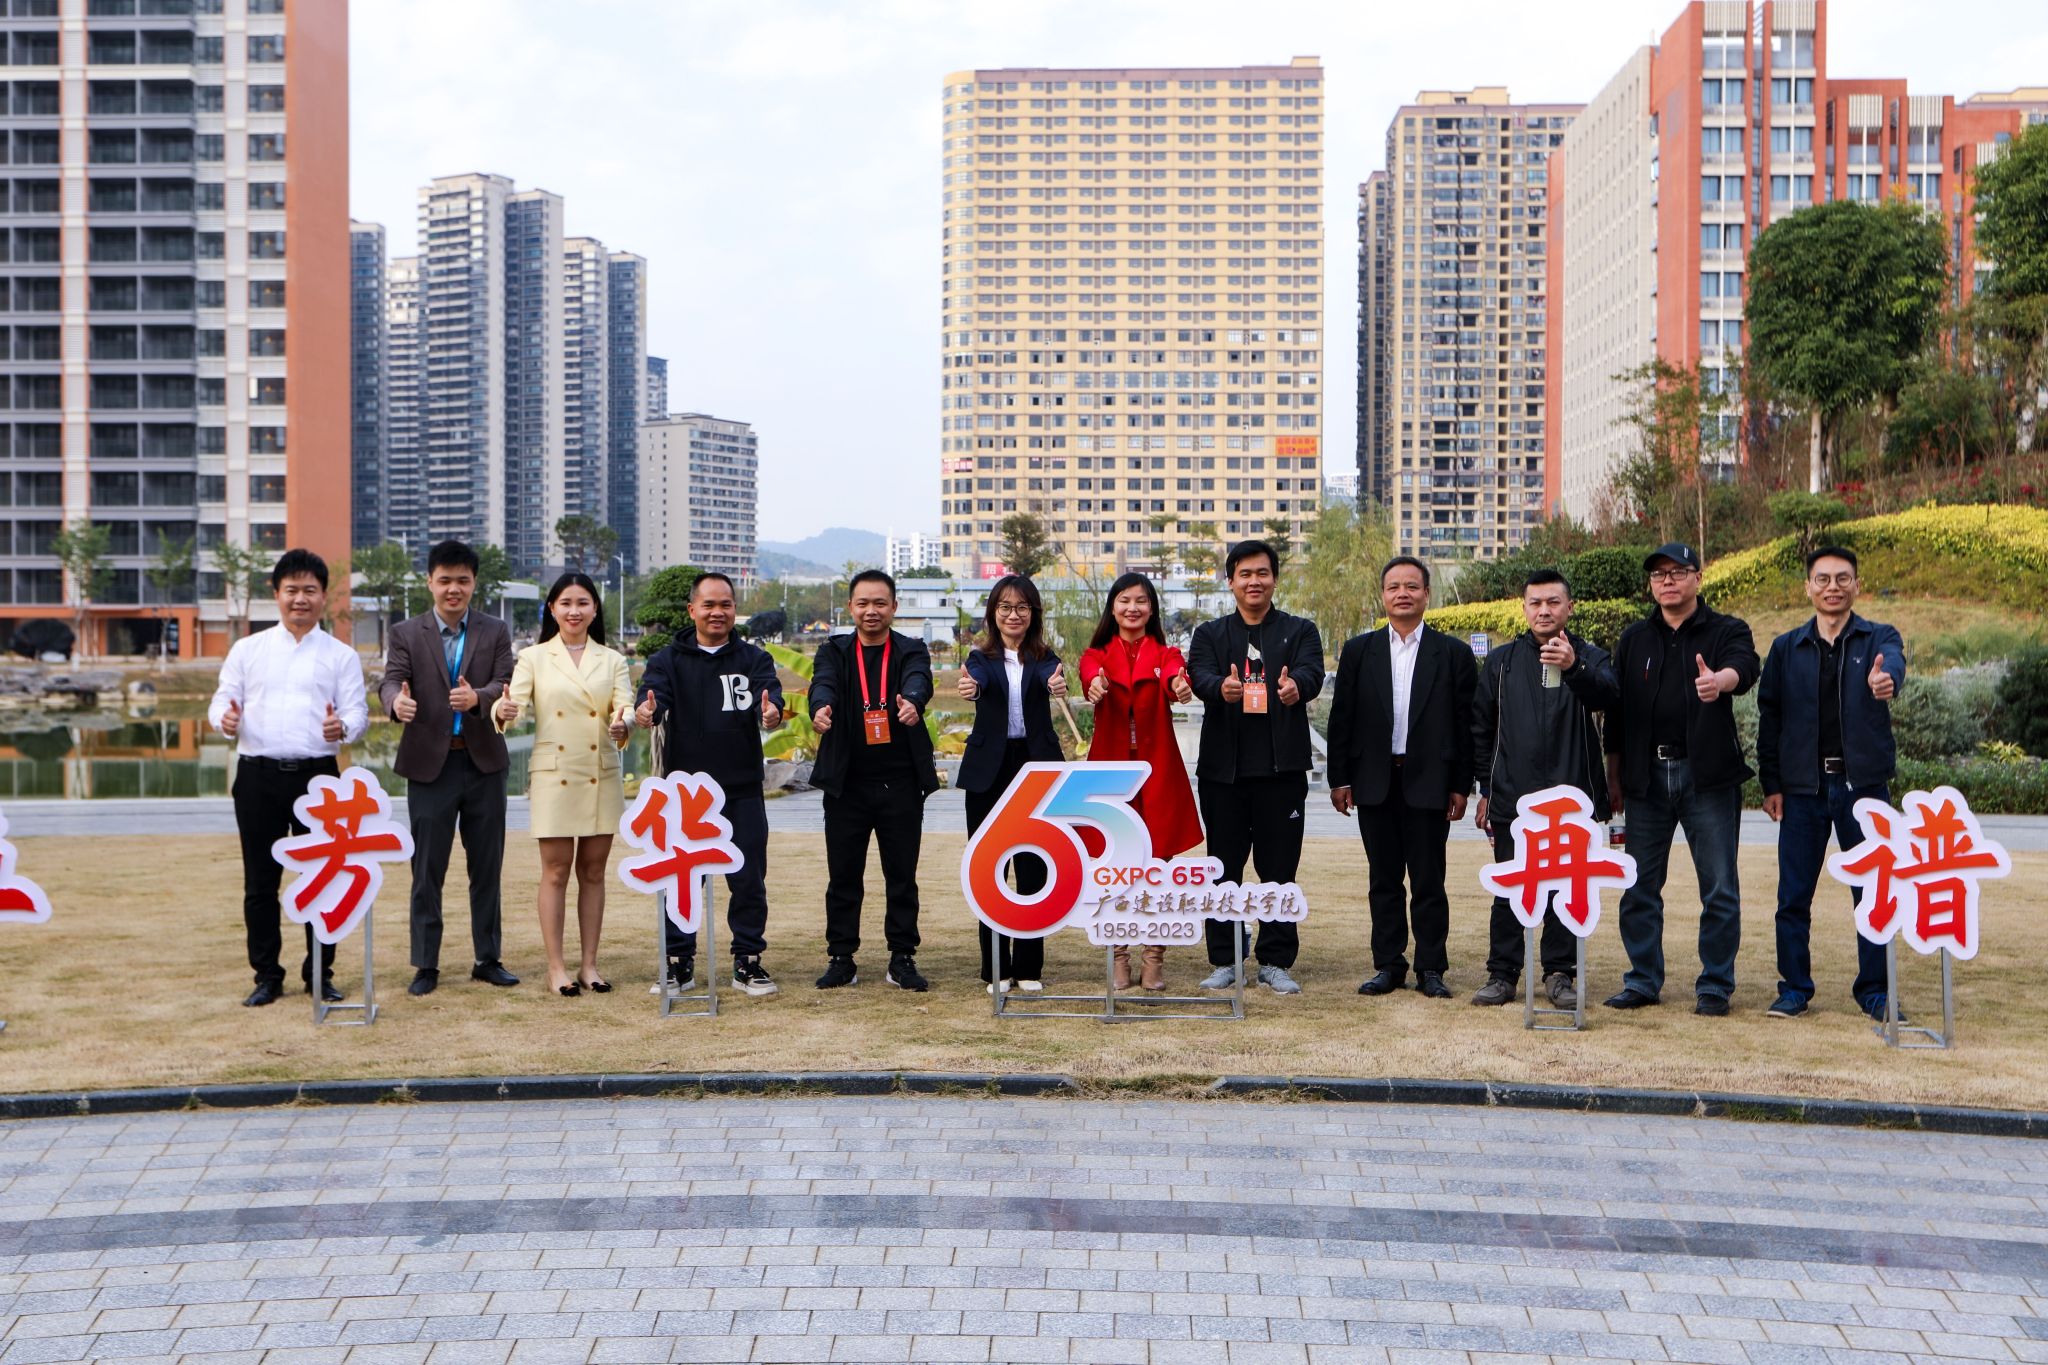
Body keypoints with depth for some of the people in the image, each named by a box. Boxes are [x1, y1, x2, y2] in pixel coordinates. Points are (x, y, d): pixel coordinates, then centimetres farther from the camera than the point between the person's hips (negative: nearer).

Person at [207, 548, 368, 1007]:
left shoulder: (341, 656, 8)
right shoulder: (248, 650, 12)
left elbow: (357, 711, 2)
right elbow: (222, 699, 9)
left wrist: (343, 727, -21)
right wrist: (225, 718, -14)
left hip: (317, 774, -1)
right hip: (258, 775, 1)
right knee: (260, 880, 5)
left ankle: (320, 973, 14)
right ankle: (266, 975, 15)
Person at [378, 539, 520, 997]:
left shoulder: (495, 632, 6)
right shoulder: (405, 634, 3)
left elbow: (505, 684, -6)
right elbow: (391, 680, -11)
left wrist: (478, 697, -29)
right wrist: (397, 701, -35)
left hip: (484, 763, 2)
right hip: (429, 765, -1)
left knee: (487, 868, 9)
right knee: (427, 870, 3)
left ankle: (487, 959, 19)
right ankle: (426, 965, 10)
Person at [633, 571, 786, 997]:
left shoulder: (753, 659, 7)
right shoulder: (669, 659, 6)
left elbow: (770, 691, -12)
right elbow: (654, 691, -13)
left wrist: (771, 712, -36)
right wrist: (645, 711, -37)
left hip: (743, 791, 1)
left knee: (749, 880, 4)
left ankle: (747, 962, 15)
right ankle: (679, 963, 15)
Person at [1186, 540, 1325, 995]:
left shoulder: (1300, 631, 9)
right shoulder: (1210, 634, 11)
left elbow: (1312, 672, -11)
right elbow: (1200, 675, -8)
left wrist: (1296, 687, -36)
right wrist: (1222, 687, -33)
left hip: (1282, 768, -1)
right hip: (1223, 766, 1)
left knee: (1279, 868, 2)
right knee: (1223, 867, 6)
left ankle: (1275, 961, 11)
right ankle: (1224, 960, 15)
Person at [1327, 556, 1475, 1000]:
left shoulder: (1453, 654, 3)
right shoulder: (1359, 651, 8)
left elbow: (1466, 724, 2)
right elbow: (1341, 718, 7)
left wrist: (1461, 786, -2)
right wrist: (1340, 779, 2)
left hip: (1428, 783, -2)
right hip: (1375, 783, 2)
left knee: (1429, 881, 2)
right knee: (1383, 880, 8)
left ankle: (1431, 969, 10)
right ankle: (1388, 966, 15)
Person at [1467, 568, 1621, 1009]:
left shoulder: (1591, 658, 5)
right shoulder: (1502, 661, 11)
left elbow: (1607, 695, -18)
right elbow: (1480, 727, 14)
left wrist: (1574, 668, -38)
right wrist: (1486, 789, 9)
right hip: (1512, 798, 1)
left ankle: (1560, 973, 11)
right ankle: (1502, 974, 10)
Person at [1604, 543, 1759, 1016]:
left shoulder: (1727, 631, 3)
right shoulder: (1634, 639, 13)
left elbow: (1744, 668, -20)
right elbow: (1616, 711, 14)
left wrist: (1719, 679, -44)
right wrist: (1614, 777, 9)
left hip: (1708, 775, -3)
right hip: (1647, 776, 3)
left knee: (1719, 887, 0)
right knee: (1640, 885, 6)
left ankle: (1715, 985, 10)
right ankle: (1643, 979, 17)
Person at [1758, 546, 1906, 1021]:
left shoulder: (1879, 639, 4)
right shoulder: (1786, 648, 8)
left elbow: (1893, 662, -21)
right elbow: (1769, 716, 7)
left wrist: (1886, 679, -46)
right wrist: (1771, 784, 1)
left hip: (1864, 785, -1)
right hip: (1803, 787, 1)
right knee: (1793, 895, 3)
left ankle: (1874, 989, 15)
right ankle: (1795, 987, 15)